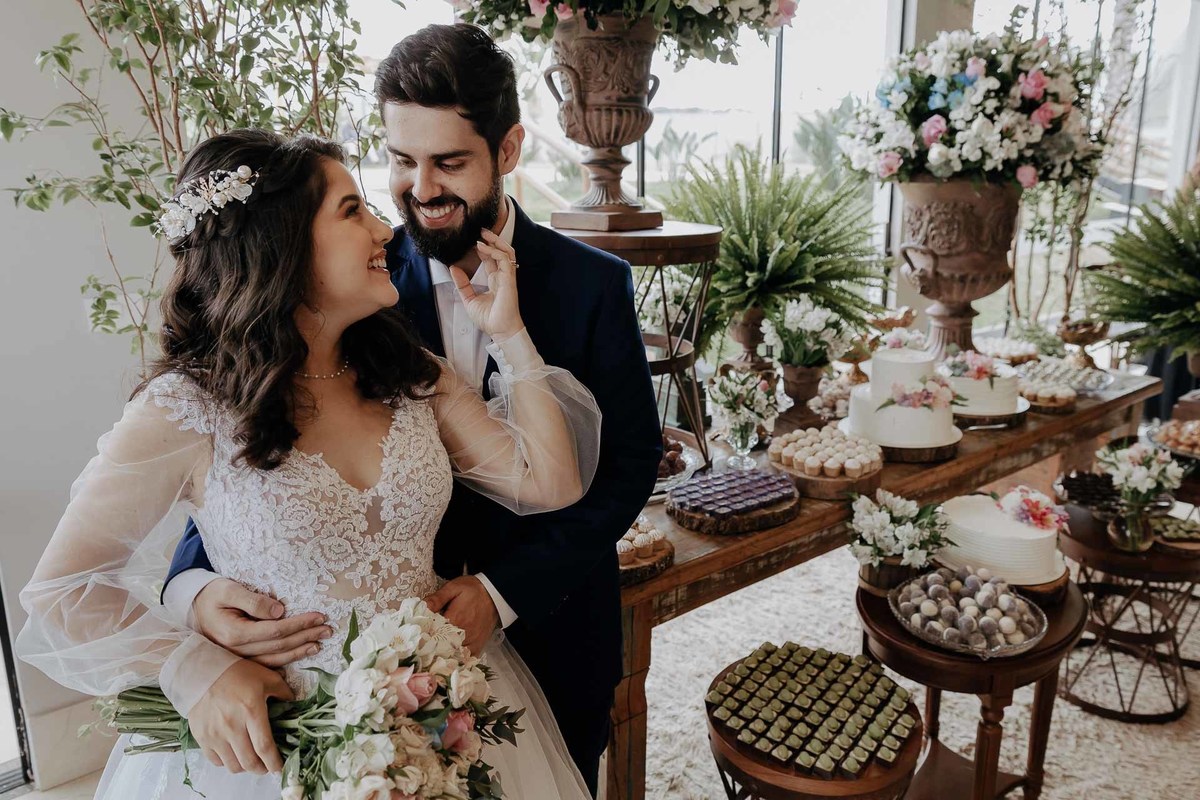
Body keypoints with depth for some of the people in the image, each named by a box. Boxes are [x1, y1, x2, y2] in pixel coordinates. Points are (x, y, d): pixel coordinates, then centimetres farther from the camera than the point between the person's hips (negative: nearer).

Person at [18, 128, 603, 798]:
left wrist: (509, 332, -9)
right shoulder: (185, 412, -15)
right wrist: (194, 669, -21)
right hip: (272, 736, -4)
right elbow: (61, 589, -7)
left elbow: (552, 482, -8)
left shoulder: (410, 376, -3)